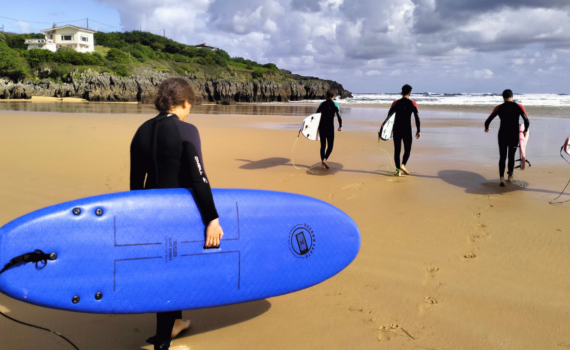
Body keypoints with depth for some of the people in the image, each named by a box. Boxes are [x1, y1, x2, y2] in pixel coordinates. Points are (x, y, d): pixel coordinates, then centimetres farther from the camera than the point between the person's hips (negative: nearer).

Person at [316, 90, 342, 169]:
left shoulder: (322, 104, 8)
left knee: (323, 145, 11)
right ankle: (325, 159, -19)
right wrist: (340, 126, -12)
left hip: (321, 126, 3)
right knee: (330, 145, 6)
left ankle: (323, 164, 10)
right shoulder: (335, 104, -1)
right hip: (330, 127, -3)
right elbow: (339, 116, -12)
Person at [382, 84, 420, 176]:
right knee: (407, 149, 9)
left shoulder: (396, 103, 3)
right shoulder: (413, 103, -1)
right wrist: (418, 131, 0)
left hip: (396, 129, 2)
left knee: (397, 150, 7)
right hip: (407, 129, -2)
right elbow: (417, 118, -5)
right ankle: (403, 164, -15)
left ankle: (398, 170, 5)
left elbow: (388, 117, 0)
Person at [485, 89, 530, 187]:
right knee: (511, 156, 18)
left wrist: (486, 128, 17)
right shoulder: (519, 106, -3)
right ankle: (510, 177, 31)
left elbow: (487, 121, -4)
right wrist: (525, 131, 10)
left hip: (503, 135, -1)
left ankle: (502, 178, -10)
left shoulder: (499, 108, -3)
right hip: (515, 135, 1)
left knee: (502, 157, 7)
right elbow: (527, 121, -8)